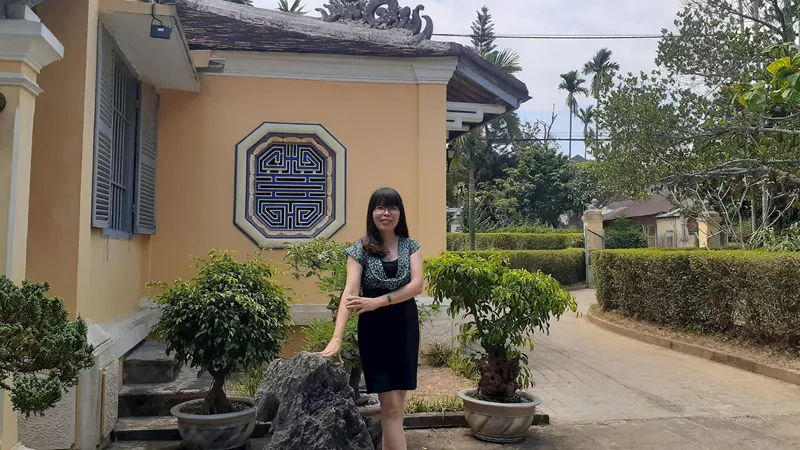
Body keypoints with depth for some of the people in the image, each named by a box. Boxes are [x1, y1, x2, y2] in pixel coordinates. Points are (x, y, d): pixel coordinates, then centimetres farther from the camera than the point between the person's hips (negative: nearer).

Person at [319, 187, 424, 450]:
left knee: (397, 402, 9)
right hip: (374, 328, -3)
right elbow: (350, 292, -16)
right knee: (391, 405, -2)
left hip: (405, 325, 3)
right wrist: (337, 338, -28)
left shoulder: (410, 246, 3)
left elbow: (416, 285, -10)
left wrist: (378, 301, -21)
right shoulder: (360, 249, -4)